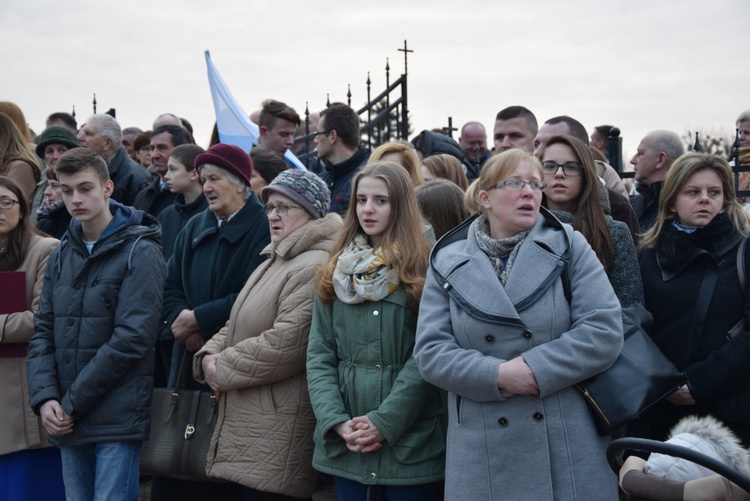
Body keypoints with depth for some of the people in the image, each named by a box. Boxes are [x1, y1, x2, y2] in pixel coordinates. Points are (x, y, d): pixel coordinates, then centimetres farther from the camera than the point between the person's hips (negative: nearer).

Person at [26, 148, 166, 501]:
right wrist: (44, 398, -7)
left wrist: (72, 404, -13)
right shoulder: (61, 256, 12)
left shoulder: (140, 252, -8)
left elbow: (132, 339, -15)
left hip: (118, 418, -6)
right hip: (66, 419, 6)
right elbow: (43, 333, 10)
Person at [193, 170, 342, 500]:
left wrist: (224, 367, -12)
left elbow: (287, 343, -24)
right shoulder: (275, 261, 19)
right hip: (249, 421, 10)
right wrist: (210, 356, 2)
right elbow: (237, 325, 23)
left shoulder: (314, 268, -15)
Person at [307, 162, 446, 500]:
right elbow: (319, 355, 4)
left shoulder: (423, 269, -2)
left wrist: (384, 422, -15)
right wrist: (338, 422, -8)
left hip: (410, 442, -3)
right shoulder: (336, 272, 10)